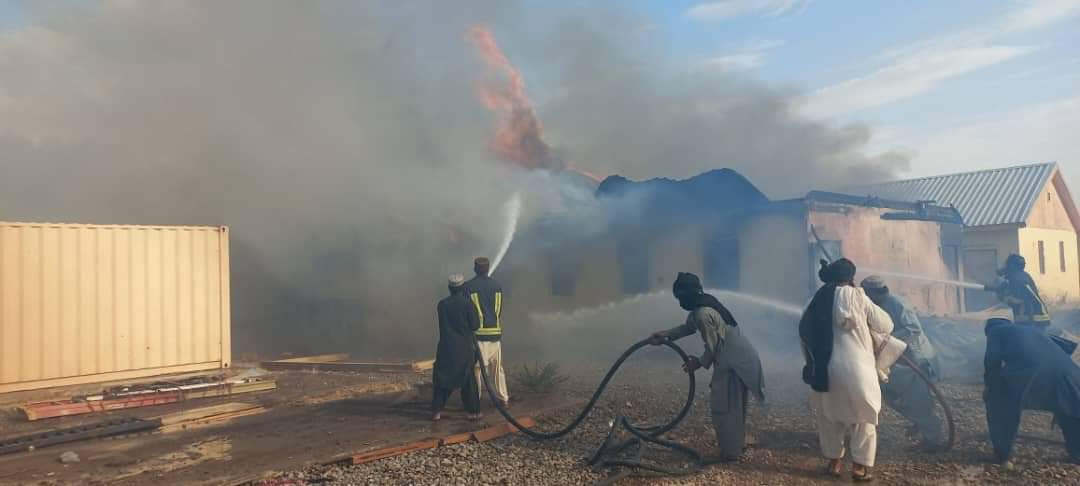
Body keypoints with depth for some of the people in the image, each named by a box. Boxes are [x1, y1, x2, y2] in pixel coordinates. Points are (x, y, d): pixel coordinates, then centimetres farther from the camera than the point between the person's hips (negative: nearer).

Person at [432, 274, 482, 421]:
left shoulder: (442, 304, -2)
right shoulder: (467, 304, -12)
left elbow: (445, 324, 10)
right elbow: (475, 325, -9)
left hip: (447, 348, 2)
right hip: (465, 348, -2)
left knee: (442, 379, 12)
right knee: (468, 379, 11)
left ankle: (437, 411, 9)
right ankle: (473, 411, 14)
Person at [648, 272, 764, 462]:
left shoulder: (703, 314, -23)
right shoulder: (704, 304, 8)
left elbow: (713, 347, -17)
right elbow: (689, 326, 22)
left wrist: (700, 363, 0)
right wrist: (665, 335, 14)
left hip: (734, 363, -10)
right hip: (742, 358, 10)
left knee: (724, 408, 3)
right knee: (735, 406, 21)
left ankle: (730, 451, 12)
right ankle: (737, 443, 34)